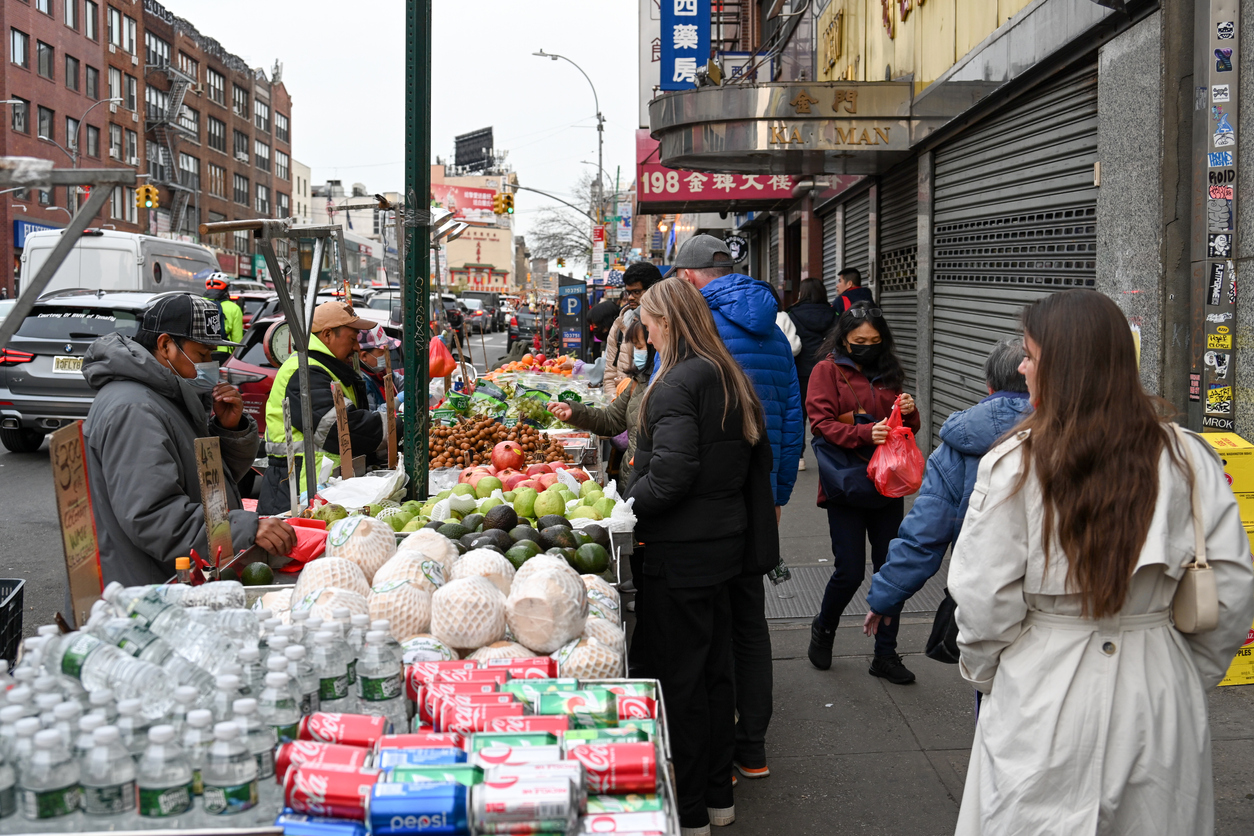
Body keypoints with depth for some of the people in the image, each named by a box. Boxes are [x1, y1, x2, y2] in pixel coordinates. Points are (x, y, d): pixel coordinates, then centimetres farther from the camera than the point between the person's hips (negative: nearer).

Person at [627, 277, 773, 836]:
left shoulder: (677, 382, -18)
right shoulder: (732, 378, 9)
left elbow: (670, 473, -24)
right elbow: (758, 461, 15)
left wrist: (627, 504, -9)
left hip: (681, 551, -9)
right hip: (726, 540, 9)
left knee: (681, 679, 2)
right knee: (715, 670, 17)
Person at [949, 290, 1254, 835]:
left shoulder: (1014, 465, -15)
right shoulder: (1190, 461, -4)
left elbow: (984, 602, -13)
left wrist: (984, 675, 6)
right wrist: (1191, 678, 15)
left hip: (1042, 699, -3)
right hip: (1159, 693, 3)